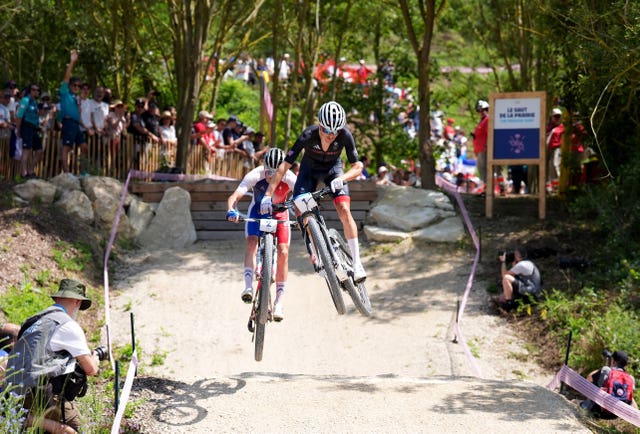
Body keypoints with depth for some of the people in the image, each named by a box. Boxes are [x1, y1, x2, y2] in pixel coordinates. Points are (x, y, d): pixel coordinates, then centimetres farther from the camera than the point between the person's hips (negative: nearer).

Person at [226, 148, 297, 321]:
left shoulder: (289, 178, -30)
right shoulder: (255, 176, -32)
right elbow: (234, 196, -40)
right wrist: (231, 211, -60)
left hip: (279, 213, 0)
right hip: (258, 211, 0)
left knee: (283, 252, -12)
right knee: (252, 242, -27)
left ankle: (278, 303, -5)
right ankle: (248, 286, -32)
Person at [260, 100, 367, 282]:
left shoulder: (345, 135, -31)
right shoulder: (308, 135, -34)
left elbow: (357, 167, -25)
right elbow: (285, 165, -32)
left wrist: (341, 178, -46)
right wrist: (268, 195, -37)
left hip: (333, 168, 0)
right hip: (310, 169, 1)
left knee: (344, 210, -21)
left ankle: (357, 262, -16)